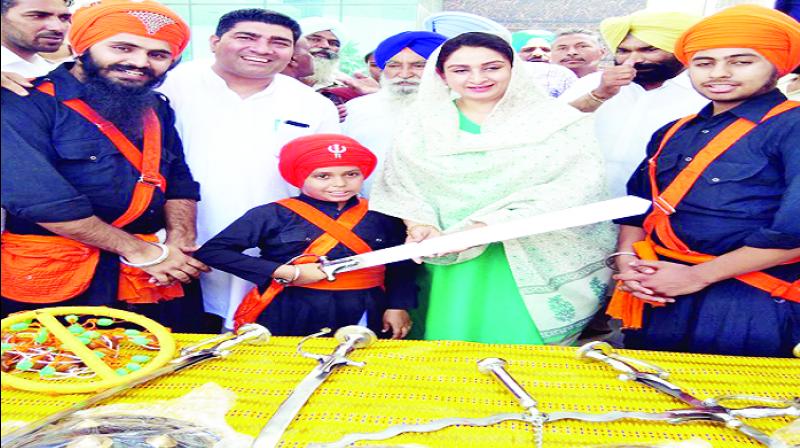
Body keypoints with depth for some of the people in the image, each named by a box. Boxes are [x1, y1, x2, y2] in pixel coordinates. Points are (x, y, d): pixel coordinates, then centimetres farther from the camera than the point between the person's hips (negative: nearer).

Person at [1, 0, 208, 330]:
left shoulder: (156, 110, 11)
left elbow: (179, 182, 11)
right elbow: (38, 198, -19)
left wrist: (179, 242, -8)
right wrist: (141, 251, -16)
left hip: (150, 284, 6)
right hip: (53, 284, -5)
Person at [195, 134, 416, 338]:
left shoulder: (383, 218, 4)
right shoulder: (273, 215, -4)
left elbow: (401, 267, 12)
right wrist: (286, 273, -13)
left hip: (363, 316, 2)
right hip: (289, 316, -2)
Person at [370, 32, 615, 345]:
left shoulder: (557, 121, -1)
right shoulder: (423, 122, 9)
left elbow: (575, 188, -10)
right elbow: (401, 183, 7)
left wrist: (495, 225, -20)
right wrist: (419, 225, -14)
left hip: (542, 258, -2)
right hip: (453, 260, 2)